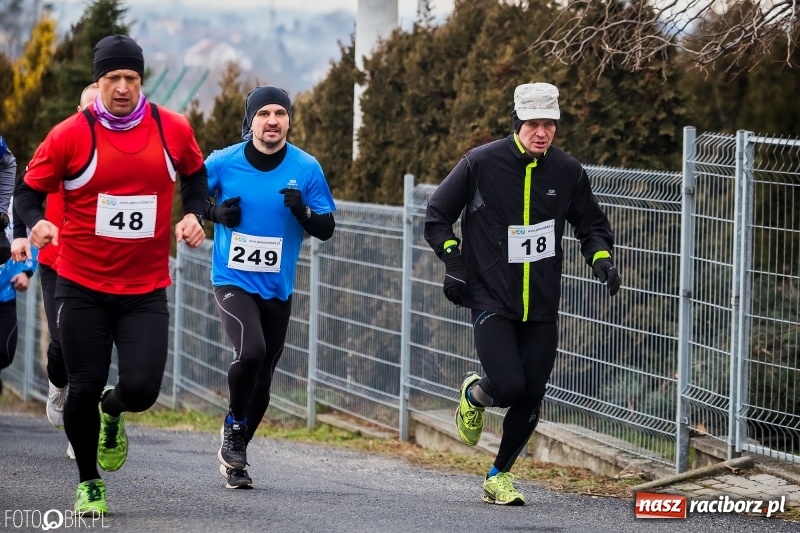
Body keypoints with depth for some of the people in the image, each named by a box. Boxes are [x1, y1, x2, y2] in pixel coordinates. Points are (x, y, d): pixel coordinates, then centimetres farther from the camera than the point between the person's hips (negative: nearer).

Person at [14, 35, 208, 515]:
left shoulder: (173, 130, 0)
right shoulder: (71, 135, -8)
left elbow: (195, 174, 19)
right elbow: (29, 190, 0)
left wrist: (193, 214, 1)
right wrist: (37, 222, -21)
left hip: (147, 290, 1)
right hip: (82, 286, -1)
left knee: (142, 389, -10)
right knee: (85, 388, -1)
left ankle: (112, 412, 29)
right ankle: (89, 484, 23)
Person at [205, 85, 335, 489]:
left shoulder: (306, 169, -3)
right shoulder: (223, 163, -6)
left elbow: (326, 229, -1)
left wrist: (302, 211, -21)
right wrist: (214, 212, -10)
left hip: (277, 289, 3)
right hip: (232, 281, -3)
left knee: (261, 383, 9)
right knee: (251, 351, -28)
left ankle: (235, 455, 30)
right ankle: (233, 426, -2)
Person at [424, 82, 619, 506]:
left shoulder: (567, 172, 2)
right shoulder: (481, 164, -7)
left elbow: (591, 224, 16)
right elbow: (437, 215, 2)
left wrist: (602, 259, -3)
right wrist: (453, 263, -9)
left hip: (541, 307, 3)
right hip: (490, 298, -3)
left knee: (531, 397, 3)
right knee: (508, 386, -19)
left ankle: (499, 476, 23)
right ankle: (474, 395, 18)